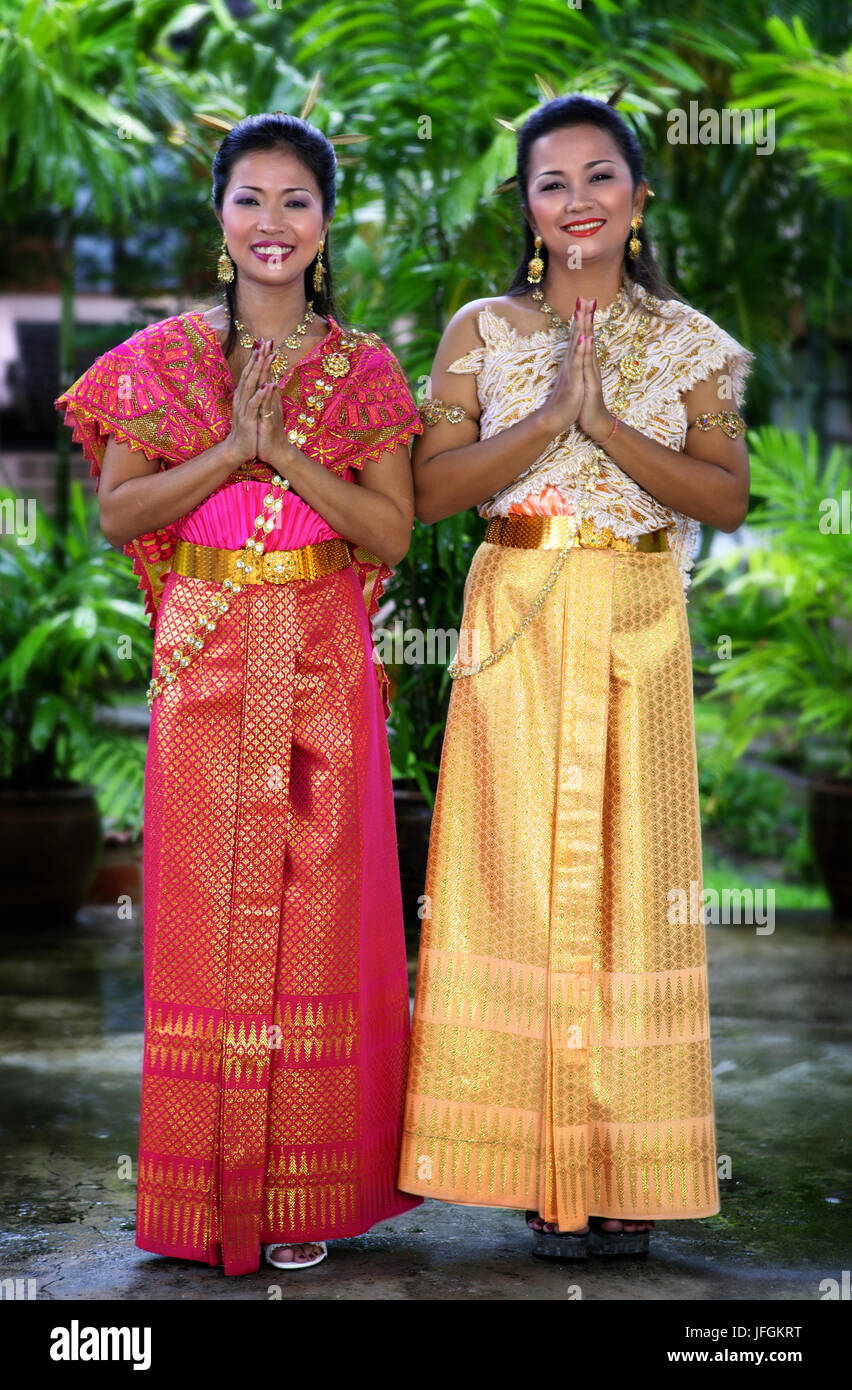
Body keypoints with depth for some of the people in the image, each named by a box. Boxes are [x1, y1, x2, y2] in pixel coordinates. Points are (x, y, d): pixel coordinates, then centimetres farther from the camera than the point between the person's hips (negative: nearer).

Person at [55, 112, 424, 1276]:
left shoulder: (365, 369, 5)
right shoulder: (164, 359, 6)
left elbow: (392, 534, -2)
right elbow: (116, 513, -1)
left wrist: (286, 452, -14)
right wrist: (232, 449, -12)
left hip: (323, 670, 0)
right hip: (206, 666, 0)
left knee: (319, 908, 1)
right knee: (206, 914, 2)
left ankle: (307, 1189, 13)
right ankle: (210, 1190, 13)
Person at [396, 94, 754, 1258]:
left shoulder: (688, 340, 8)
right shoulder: (483, 330, 7)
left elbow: (728, 499, -1)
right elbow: (431, 489, -3)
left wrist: (609, 424, -12)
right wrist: (550, 415, -14)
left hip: (638, 630, 1)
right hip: (518, 623, 0)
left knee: (634, 874, 0)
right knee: (521, 868, -2)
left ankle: (629, 1172, 9)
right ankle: (544, 1170, 6)